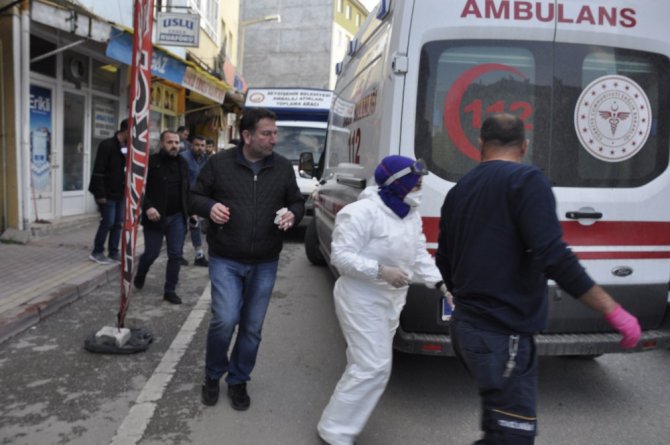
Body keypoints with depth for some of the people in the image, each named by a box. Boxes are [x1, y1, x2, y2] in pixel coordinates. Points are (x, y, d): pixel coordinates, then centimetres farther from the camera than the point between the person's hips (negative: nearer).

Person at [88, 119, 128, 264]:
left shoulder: (127, 147, 8)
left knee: (118, 223, 9)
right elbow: (98, 172, -18)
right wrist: (100, 194, -20)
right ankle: (97, 252, 13)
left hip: (120, 193, 7)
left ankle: (113, 253, 18)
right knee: (108, 223, -3)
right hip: (108, 193, -7)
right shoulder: (107, 145, -15)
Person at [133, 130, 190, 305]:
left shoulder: (182, 163, 8)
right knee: (151, 253, 7)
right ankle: (140, 275, 38)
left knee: (175, 255, 3)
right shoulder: (151, 161, -7)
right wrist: (147, 207, -20)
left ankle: (170, 290, 15)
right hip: (155, 216, -4)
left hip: (177, 217, 4)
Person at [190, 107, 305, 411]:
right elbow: (194, 196, 6)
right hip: (225, 261, -2)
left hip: (265, 264, 3)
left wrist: (293, 215, -9)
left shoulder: (283, 167, 3)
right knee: (224, 321, -10)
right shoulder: (219, 163, -4)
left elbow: (297, 202, 14)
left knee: (252, 327, 10)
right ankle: (212, 376, 20)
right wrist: (209, 207, -17)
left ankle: (238, 381, 32)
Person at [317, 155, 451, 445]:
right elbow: (341, 255, -22)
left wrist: (441, 283, -3)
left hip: (392, 300, 9)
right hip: (362, 300, -9)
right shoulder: (363, 212, -21)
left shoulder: (412, 216, 6)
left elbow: (420, 256, 10)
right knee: (374, 368, -8)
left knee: (364, 364, 20)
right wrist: (381, 270, -30)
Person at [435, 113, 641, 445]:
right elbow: (553, 257, -22)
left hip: (466, 326, 8)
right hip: (502, 333, -8)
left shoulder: (458, 191, 11)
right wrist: (612, 311, -14)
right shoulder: (526, 180, -11)